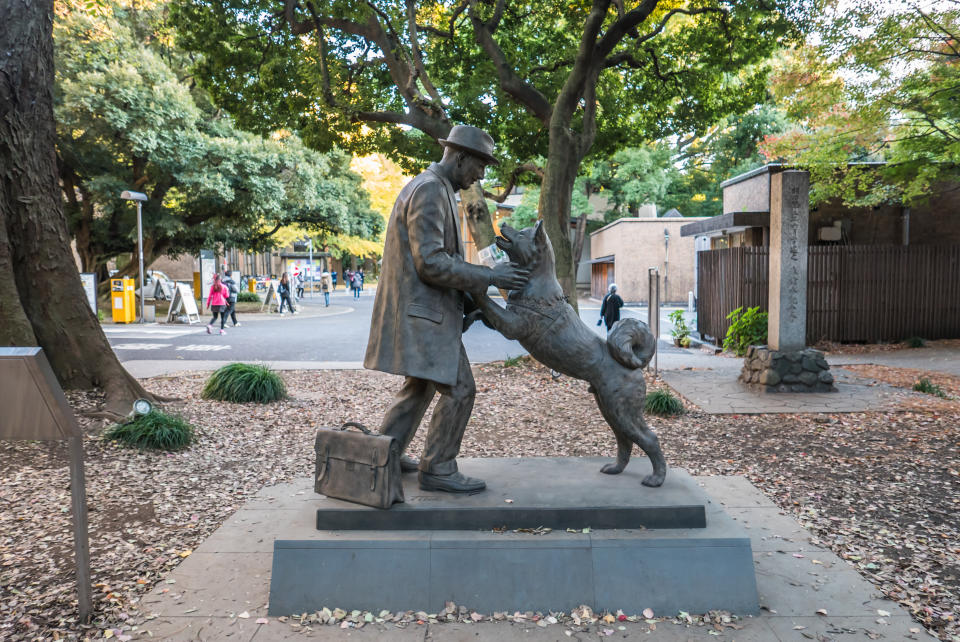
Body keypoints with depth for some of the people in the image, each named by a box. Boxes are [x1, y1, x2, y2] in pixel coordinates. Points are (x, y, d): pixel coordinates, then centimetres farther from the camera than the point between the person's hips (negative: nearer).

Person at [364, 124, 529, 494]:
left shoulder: (433, 189, 17)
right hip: (422, 312, -11)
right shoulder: (430, 190, -16)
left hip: (421, 309, 11)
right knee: (459, 390, -5)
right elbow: (430, 263, -23)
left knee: (420, 386, 21)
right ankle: (437, 470, 6)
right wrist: (490, 277, -18)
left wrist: (471, 295, 16)